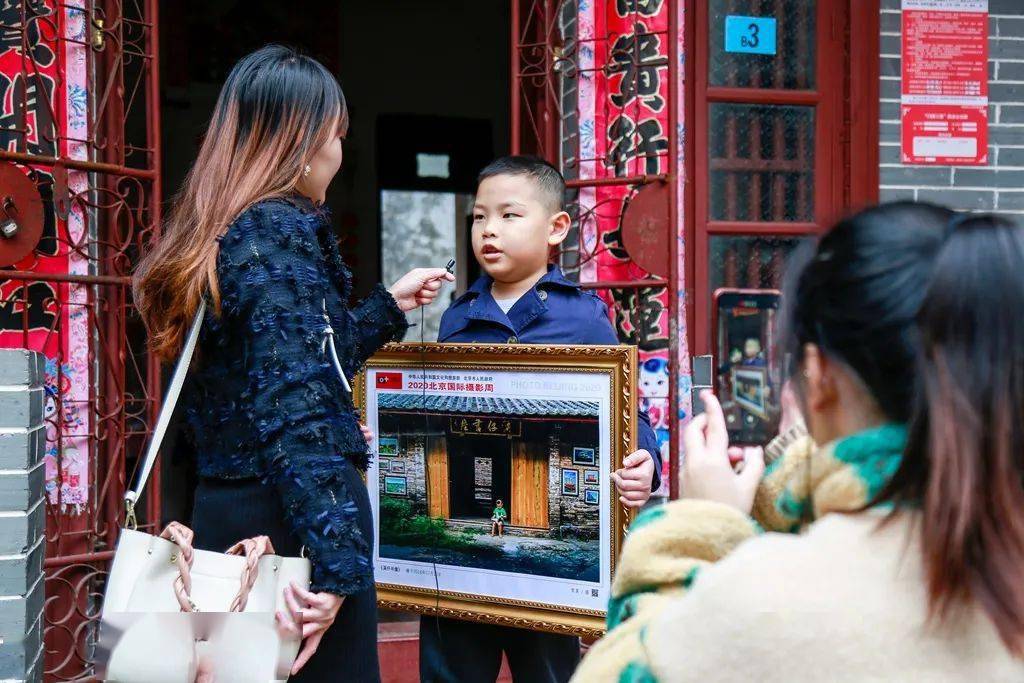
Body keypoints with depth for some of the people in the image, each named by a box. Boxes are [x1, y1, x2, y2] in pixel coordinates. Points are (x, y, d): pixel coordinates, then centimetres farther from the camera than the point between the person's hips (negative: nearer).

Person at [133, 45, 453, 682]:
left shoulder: (218, 235, 13)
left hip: (221, 512, 10)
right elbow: (298, 404, -24)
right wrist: (338, 564, -29)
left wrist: (388, 307, 35)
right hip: (289, 524, -10)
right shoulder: (279, 231, -14)